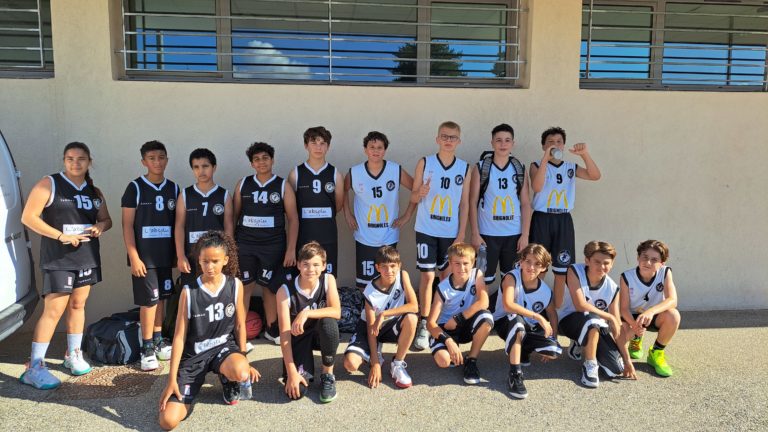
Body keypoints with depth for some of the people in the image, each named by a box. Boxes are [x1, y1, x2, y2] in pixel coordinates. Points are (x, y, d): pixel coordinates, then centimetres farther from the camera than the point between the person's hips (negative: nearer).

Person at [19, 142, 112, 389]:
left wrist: (100, 226, -5)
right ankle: (34, 367, -1)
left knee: (78, 305, 13)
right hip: (58, 258, -5)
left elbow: (106, 219, 19)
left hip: (87, 256, 5)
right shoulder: (49, 184, -5)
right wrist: (61, 236, -18)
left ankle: (73, 355, 27)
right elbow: (28, 217, -11)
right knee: (54, 310, -8)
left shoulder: (94, 192, 11)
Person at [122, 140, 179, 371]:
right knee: (149, 300, -2)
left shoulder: (173, 188, 7)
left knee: (161, 298, 12)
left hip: (165, 255, 4)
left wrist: (178, 253, 9)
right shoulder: (135, 188, -5)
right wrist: (133, 257, -13)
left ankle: (158, 340, 25)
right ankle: (147, 348, 9)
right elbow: (127, 225, -7)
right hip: (144, 256, -4)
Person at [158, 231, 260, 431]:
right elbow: (179, 336, -8)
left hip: (223, 346, 1)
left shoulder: (235, 285, -7)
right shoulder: (189, 291, -12)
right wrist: (172, 379, -10)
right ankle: (195, 382, 20)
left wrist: (243, 360, 2)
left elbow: (240, 325, 4)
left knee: (241, 373, -37)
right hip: (194, 354, 0)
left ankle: (227, 379, 4)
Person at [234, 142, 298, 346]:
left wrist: (291, 249, -7)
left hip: (273, 245, -1)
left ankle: (271, 329, 23)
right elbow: (234, 215, 9)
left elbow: (293, 219, -2)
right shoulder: (243, 184, 5)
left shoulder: (283, 186, -1)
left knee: (270, 287, 9)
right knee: (244, 287, 2)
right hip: (244, 244, 1)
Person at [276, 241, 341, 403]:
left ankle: (328, 375, -12)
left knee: (329, 322, -36)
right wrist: (291, 372, -26)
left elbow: (336, 312, -25)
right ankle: (306, 369, 15)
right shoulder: (285, 291, -20)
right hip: (298, 339, -1)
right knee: (296, 390, -23)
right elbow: (284, 334, -22)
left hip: (321, 335, 2)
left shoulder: (328, 280, -14)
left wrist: (306, 313, -38)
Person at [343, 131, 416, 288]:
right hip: (364, 238, 0)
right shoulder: (354, 173, -5)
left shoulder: (396, 171, -7)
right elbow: (343, 191, 14)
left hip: (389, 238, 0)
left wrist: (407, 215, 0)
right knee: (365, 284, 5)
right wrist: (347, 215, 7)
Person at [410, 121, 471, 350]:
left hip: (451, 232, 2)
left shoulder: (465, 169, 3)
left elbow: (464, 203, 5)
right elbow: (413, 197, 2)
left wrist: (461, 234, -1)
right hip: (426, 230, -2)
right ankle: (424, 326, 9)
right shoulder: (425, 163, -1)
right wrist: (420, 193, -22)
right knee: (427, 276, -1)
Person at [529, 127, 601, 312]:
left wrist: (585, 154, -17)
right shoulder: (537, 165, 1)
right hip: (542, 220, -3)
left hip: (563, 221, 3)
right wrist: (545, 158, -20)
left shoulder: (571, 167, 11)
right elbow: (536, 187, -18)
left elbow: (595, 176, -4)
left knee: (561, 271, 8)